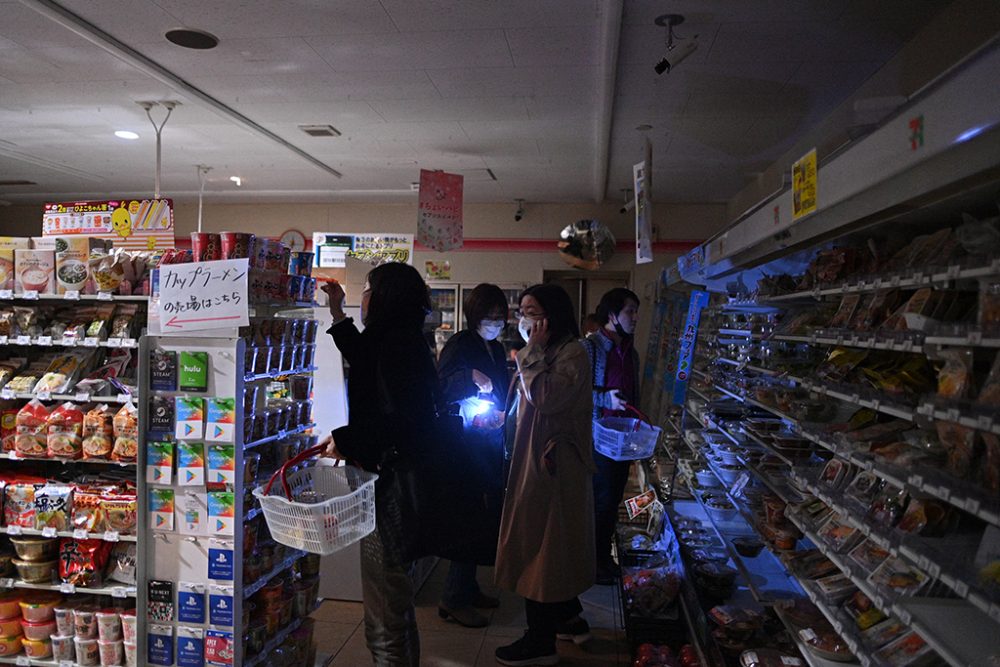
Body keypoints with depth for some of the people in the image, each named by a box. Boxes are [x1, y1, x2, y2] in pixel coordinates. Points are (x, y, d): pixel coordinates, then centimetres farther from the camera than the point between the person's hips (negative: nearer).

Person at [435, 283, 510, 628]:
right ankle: (454, 600, 6)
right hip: (468, 442, -8)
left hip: (491, 444, 8)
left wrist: (503, 414, 2)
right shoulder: (459, 345, -9)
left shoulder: (497, 350, 15)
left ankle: (467, 587, 29)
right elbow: (441, 389, -16)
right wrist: (470, 376, -28)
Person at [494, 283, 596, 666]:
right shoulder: (544, 353, 15)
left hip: (553, 464, -10)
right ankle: (569, 618, 32)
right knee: (552, 541, 17)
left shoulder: (572, 354, -14)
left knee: (540, 541, -3)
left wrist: (533, 352, -19)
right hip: (534, 459, 10)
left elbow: (545, 397, -27)